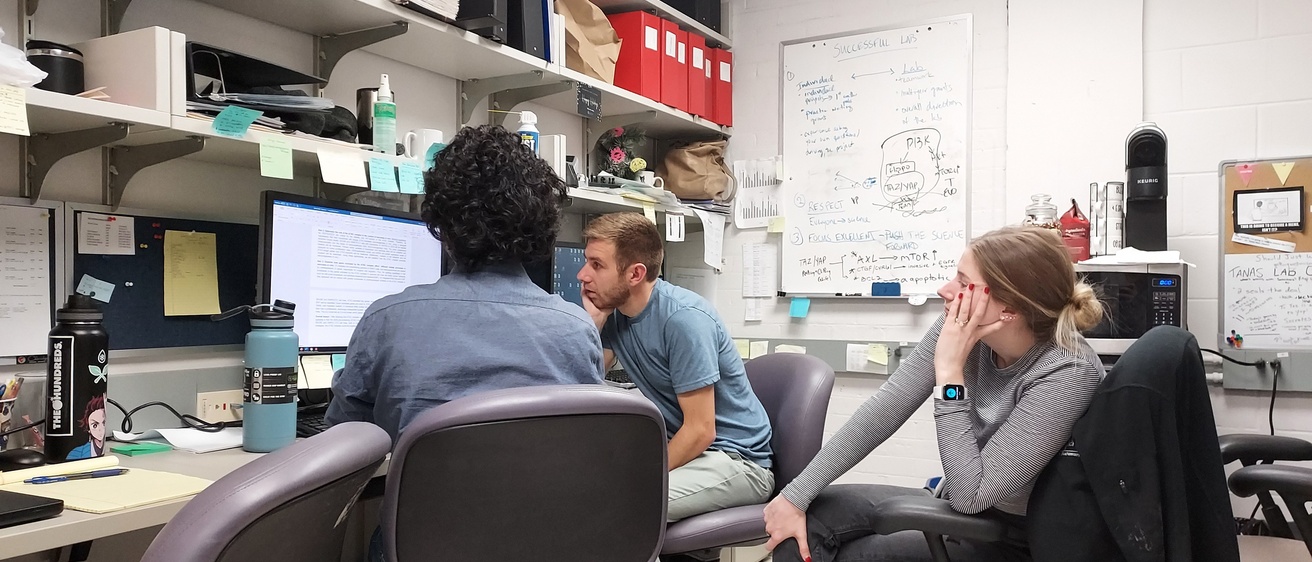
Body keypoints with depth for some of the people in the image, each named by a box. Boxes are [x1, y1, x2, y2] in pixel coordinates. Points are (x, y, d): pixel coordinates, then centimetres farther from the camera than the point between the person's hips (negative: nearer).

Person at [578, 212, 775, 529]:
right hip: (676, 445, 8)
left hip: (736, 458, -7)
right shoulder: (613, 312, 1)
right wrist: (592, 321, -11)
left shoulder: (684, 318, -22)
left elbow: (701, 430, -21)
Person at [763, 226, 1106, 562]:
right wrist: (796, 495, -12)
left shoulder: (1068, 373, -27)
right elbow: (883, 411, -10)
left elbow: (970, 496, -28)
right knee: (809, 518, -10)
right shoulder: (963, 326, -12)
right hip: (956, 508, 5)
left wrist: (950, 373, -30)